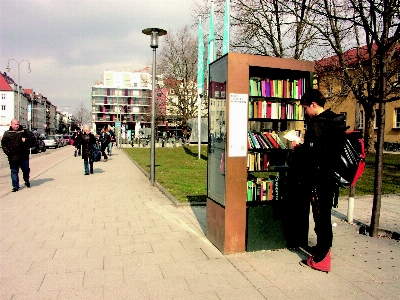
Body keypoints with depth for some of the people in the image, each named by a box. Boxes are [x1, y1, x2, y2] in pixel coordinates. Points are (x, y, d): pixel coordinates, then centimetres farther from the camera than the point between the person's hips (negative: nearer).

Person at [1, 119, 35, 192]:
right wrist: (7, 151, -2)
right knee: (14, 172, 5)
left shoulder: (24, 131, 4)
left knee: (26, 170, 9)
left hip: (24, 156, 0)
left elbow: (32, 137, 7)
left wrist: (26, 139, -10)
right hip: (12, 157, 0)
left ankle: (26, 181, 36)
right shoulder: (7, 133, 5)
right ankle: (15, 186, 12)